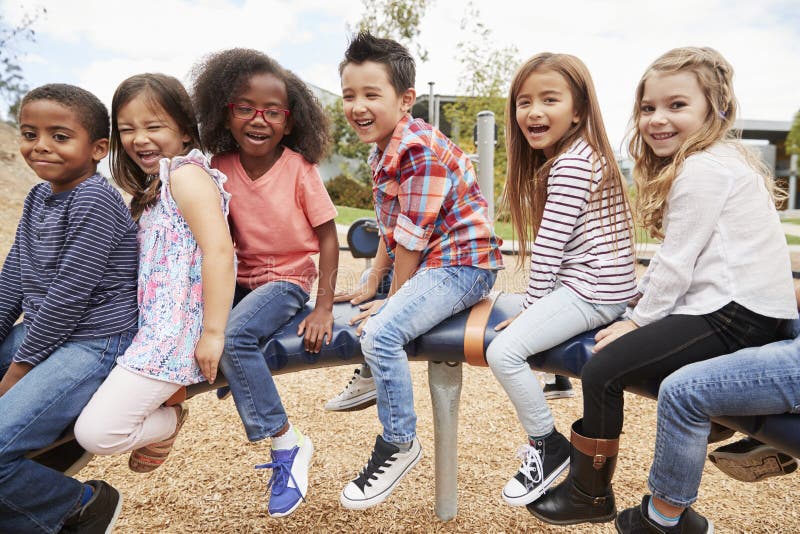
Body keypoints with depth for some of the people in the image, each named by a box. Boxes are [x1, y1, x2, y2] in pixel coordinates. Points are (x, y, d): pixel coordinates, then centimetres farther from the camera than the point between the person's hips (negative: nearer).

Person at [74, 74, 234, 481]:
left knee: (95, 432, -15)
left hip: (175, 331, -10)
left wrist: (213, 333, -24)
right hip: (149, 325, 10)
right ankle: (156, 418, 19)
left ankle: (168, 423, 11)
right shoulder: (153, 186, 18)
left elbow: (219, 250, -23)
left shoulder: (186, 173, -12)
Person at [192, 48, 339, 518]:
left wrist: (324, 308, -15)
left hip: (289, 280, -5)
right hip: (244, 278, 5)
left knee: (234, 337, -28)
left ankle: (287, 445, -15)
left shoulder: (300, 169, -13)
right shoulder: (221, 168, -2)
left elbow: (328, 238, -10)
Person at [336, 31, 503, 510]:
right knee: (362, 309, 23)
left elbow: (412, 238, -21)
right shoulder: (384, 151, 8)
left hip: (461, 264, -10)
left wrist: (392, 299, -12)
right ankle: (372, 381, 44)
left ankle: (400, 446, -7)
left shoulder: (421, 152, -23)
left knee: (381, 333, -25)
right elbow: (389, 228, 13)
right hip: (428, 262, 10)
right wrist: (372, 283, 13)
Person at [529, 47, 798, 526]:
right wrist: (641, 300, 13)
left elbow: (676, 262, -16)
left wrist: (640, 320, -7)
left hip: (735, 315, -11)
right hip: (747, 308, 11)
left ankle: (590, 495, 3)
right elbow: (677, 257, 18)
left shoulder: (702, 169, -14)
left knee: (602, 371, -15)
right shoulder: (718, 160, 18)